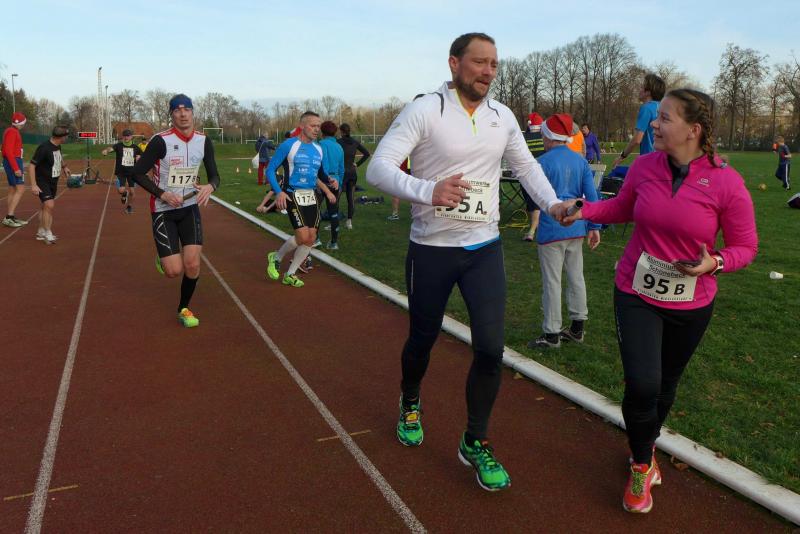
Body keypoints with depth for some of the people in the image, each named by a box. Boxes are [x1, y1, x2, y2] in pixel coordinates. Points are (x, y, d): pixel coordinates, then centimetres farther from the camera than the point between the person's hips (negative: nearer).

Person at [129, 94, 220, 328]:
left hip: (190, 208, 3)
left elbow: (214, 175, 4)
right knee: (174, 271, -7)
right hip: (163, 210, -3)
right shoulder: (160, 141, -16)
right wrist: (163, 194, -21)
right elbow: (137, 173, -12)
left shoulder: (204, 141, -3)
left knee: (193, 265, -7)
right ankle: (163, 258, 32)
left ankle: (184, 308, 18)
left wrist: (210, 186, -19)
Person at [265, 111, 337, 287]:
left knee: (311, 238, 3)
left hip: (311, 196, 7)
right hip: (293, 196, -6)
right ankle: (276, 257, 13)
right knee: (303, 237, -16)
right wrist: (279, 192, -20)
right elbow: (270, 169, -7)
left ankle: (290, 275, 18)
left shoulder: (318, 148, 9)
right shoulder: (288, 145, -8)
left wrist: (328, 186, 3)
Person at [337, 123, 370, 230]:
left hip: (342, 172, -5)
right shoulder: (355, 142, 6)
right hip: (353, 172, 5)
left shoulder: (339, 142, -8)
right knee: (350, 197, 9)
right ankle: (349, 221, 11)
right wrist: (357, 164, 7)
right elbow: (367, 153, 8)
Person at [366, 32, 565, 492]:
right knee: (424, 338, 14)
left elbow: (526, 165, 16)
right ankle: (411, 402, 48)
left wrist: (552, 203, -2)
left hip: (485, 249, 4)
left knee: (490, 348, -3)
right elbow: (379, 168, -21)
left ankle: (475, 443, 19)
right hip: (431, 250, -3)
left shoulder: (503, 117, 3)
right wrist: (428, 191, -39)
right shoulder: (424, 111, -13)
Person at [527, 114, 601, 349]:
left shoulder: (543, 162, -11)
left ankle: (552, 334, 8)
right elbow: (592, 195, 2)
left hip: (551, 230, -6)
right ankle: (577, 329, 25)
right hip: (576, 227, 6)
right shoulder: (580, 160, 5)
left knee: (552, 282, 1)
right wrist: (595, 227, 6)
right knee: (576, 277, 14)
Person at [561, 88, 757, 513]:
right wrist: (585, 210, -4)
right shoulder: (644, 166, -8)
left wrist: (714, 263, -25)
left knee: (665, 386, 18)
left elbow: (745, 246, -6)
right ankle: (642, 466, 18)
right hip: (636, 293, 0)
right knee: (642, 385, -11)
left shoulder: (726, 183, -16)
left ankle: (646, 448, 49)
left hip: (690, 303, 0)